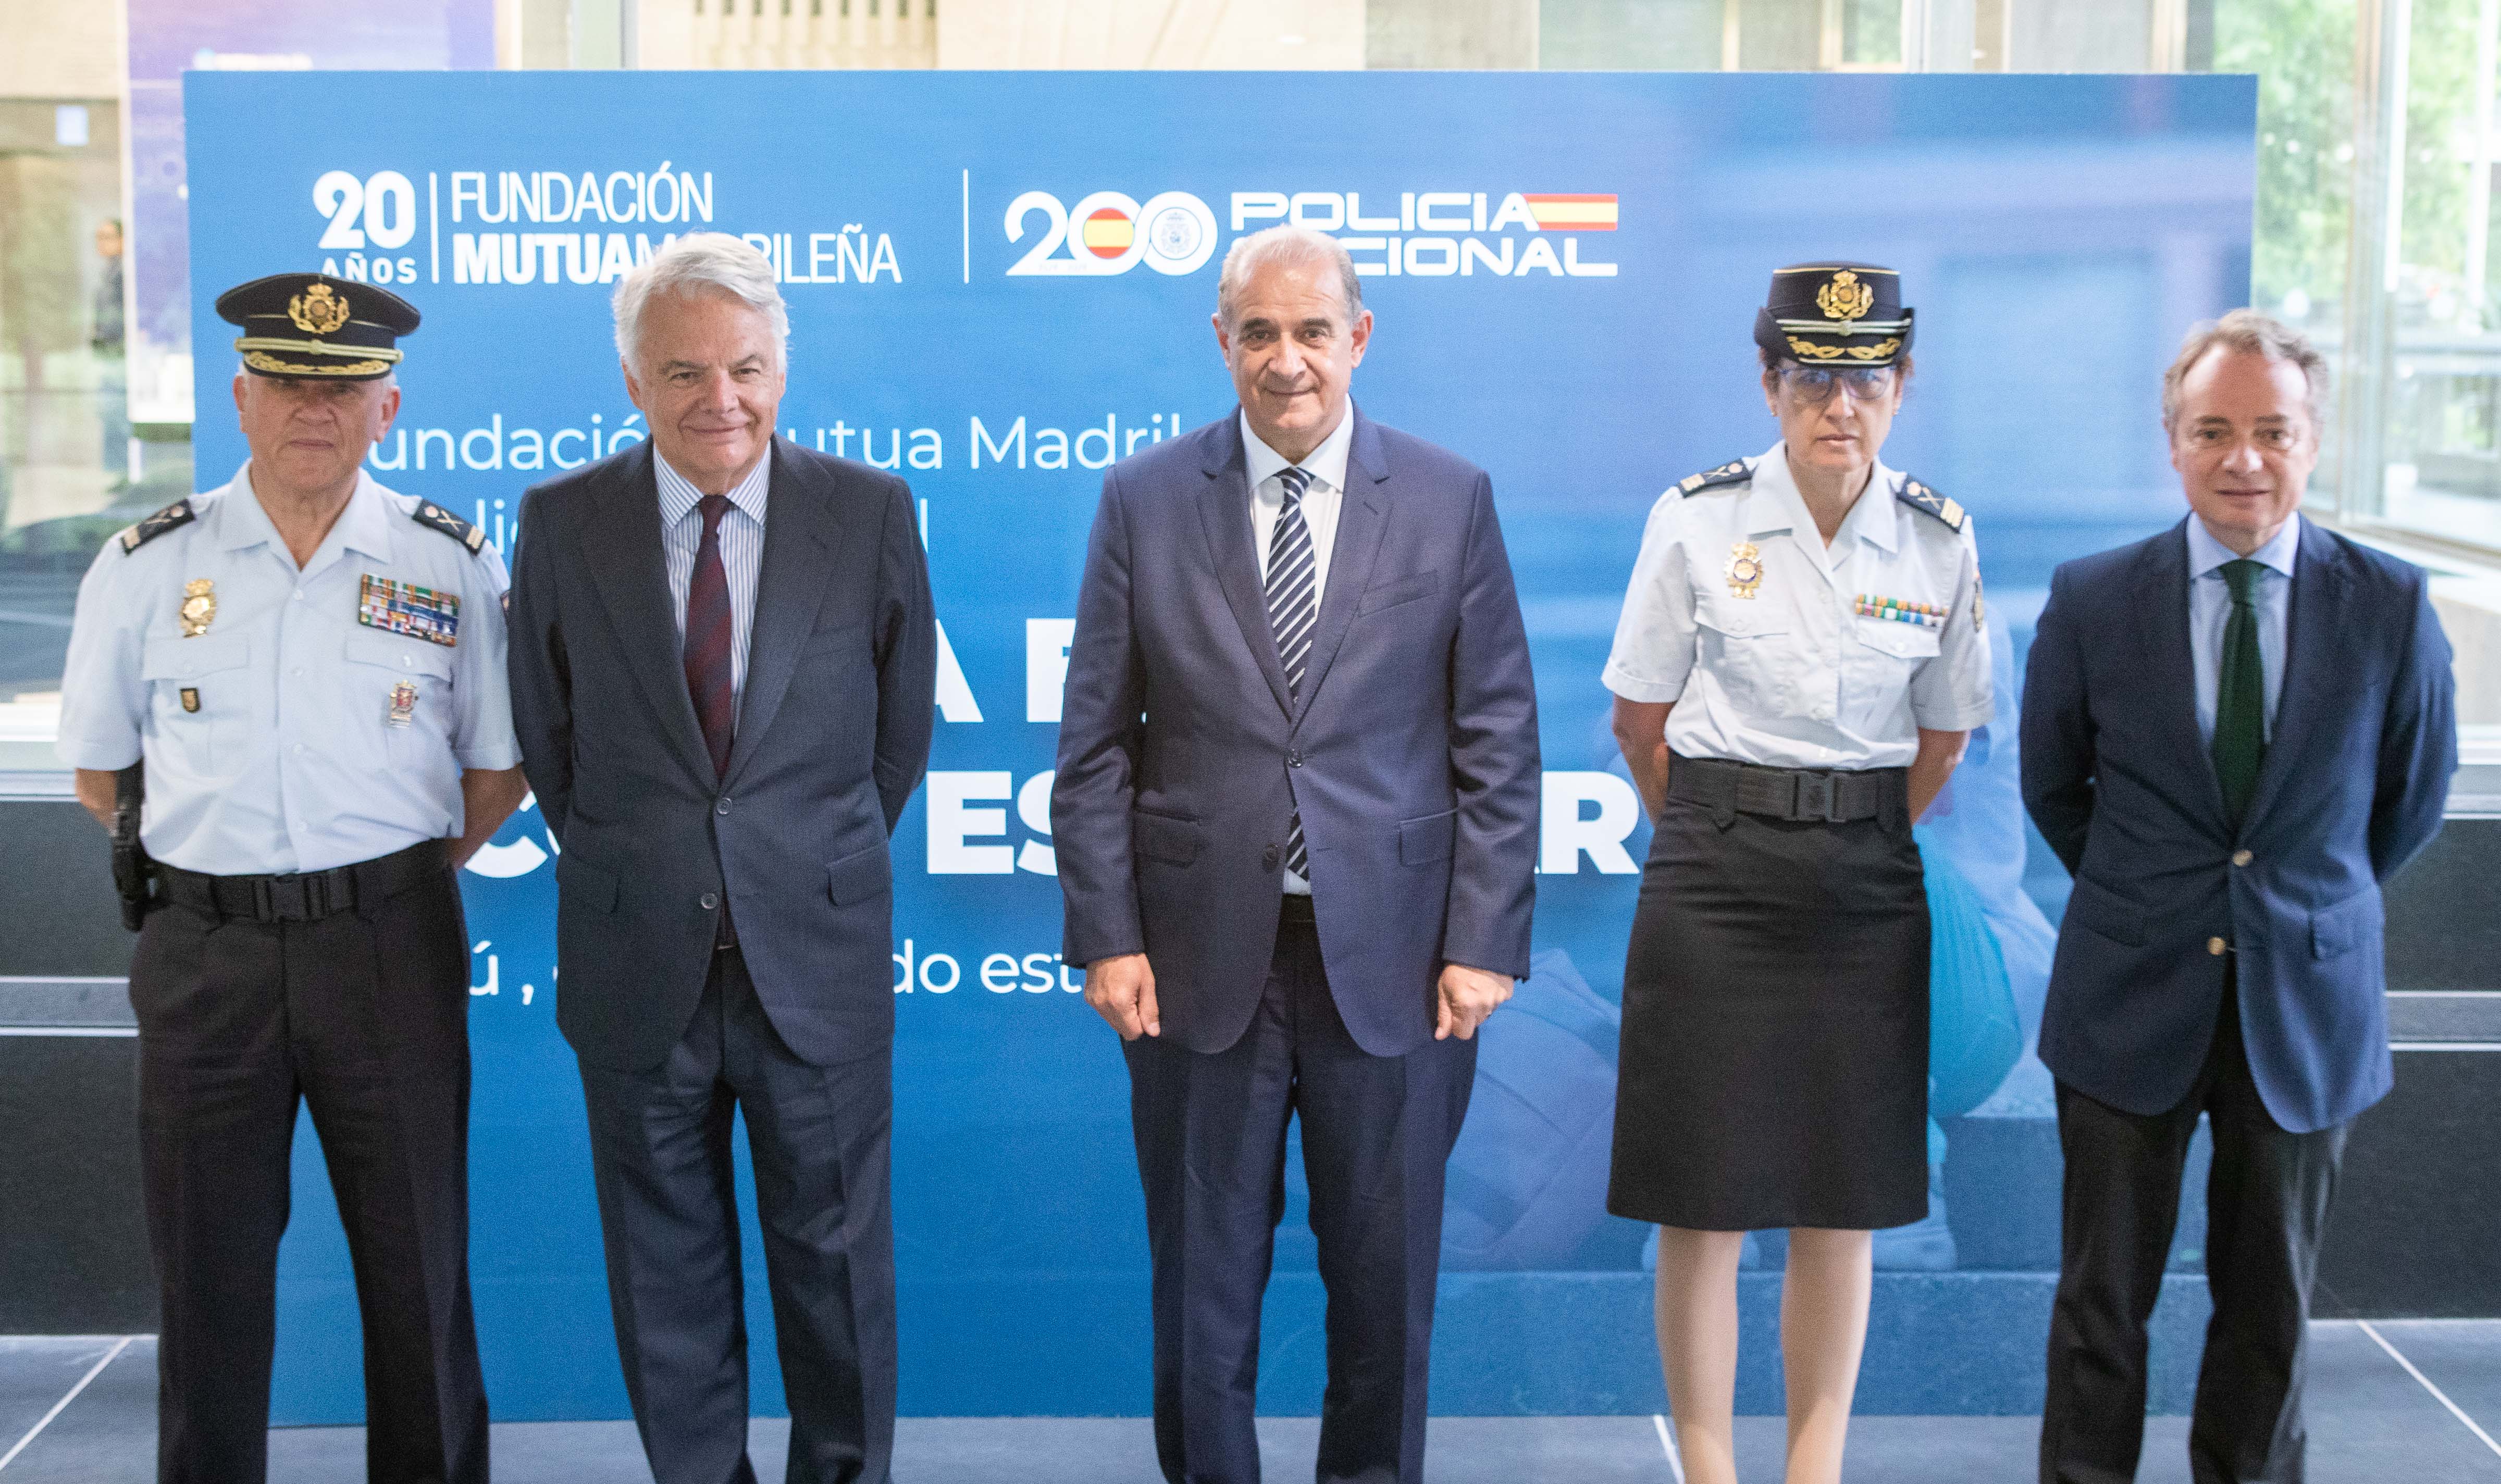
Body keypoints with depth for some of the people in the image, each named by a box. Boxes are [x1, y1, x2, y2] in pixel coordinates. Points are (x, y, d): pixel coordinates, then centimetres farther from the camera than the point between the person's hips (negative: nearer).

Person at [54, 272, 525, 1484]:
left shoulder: (452, 564, 2)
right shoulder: (146, 567, 3)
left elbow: (497, 766, 10)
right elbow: (97, 769, 12)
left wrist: (408, 876, 7)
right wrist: (221, 869, 9)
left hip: (390, 945, 0)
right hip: (205, 953, 1)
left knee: (417, 1268, 8)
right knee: (208, 1278, 9)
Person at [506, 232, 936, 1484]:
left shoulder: (870, 512, -3)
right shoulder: (562, 522, -1)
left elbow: (901, 728, 5)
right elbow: (547, 738, 8)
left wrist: (814, 867, 8)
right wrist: (629, 876, 8)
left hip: (816, 955, -1)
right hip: (637, 964, 1)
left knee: (835, 1251, 10)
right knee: (665, 1264, 13)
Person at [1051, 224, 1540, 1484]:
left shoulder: (1452, 499, 1)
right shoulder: (1144, 500, 1)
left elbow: (1497, 741, 1)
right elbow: (1096, 742, 2)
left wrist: (1485, 943, -4)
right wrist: (1106, 937, -5)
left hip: (1389, 957, 0)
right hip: (1201, 957, 0)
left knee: (1385, 1284, 13)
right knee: (1203, 1289, 11)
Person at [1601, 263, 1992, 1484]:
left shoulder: (1940, 544, 1)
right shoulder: (1696, 521, -4)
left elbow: (1943, 742, 11)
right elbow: (1639, 723, 3)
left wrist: (1849, 848, 12)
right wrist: (1722, 841, 9)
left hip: (1865, 889, 2)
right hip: (1711, 883, -2)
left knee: (1843, 1202, 7)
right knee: (1703, 1201, 0)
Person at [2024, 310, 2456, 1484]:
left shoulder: (2391, 609, -6)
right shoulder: (2093, 602, -6)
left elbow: (2414, 797, 8)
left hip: (2307, 1003, 1)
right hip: (2132, 996, 0)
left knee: (2270, 1299, 13)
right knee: (2104, 1295, 8)